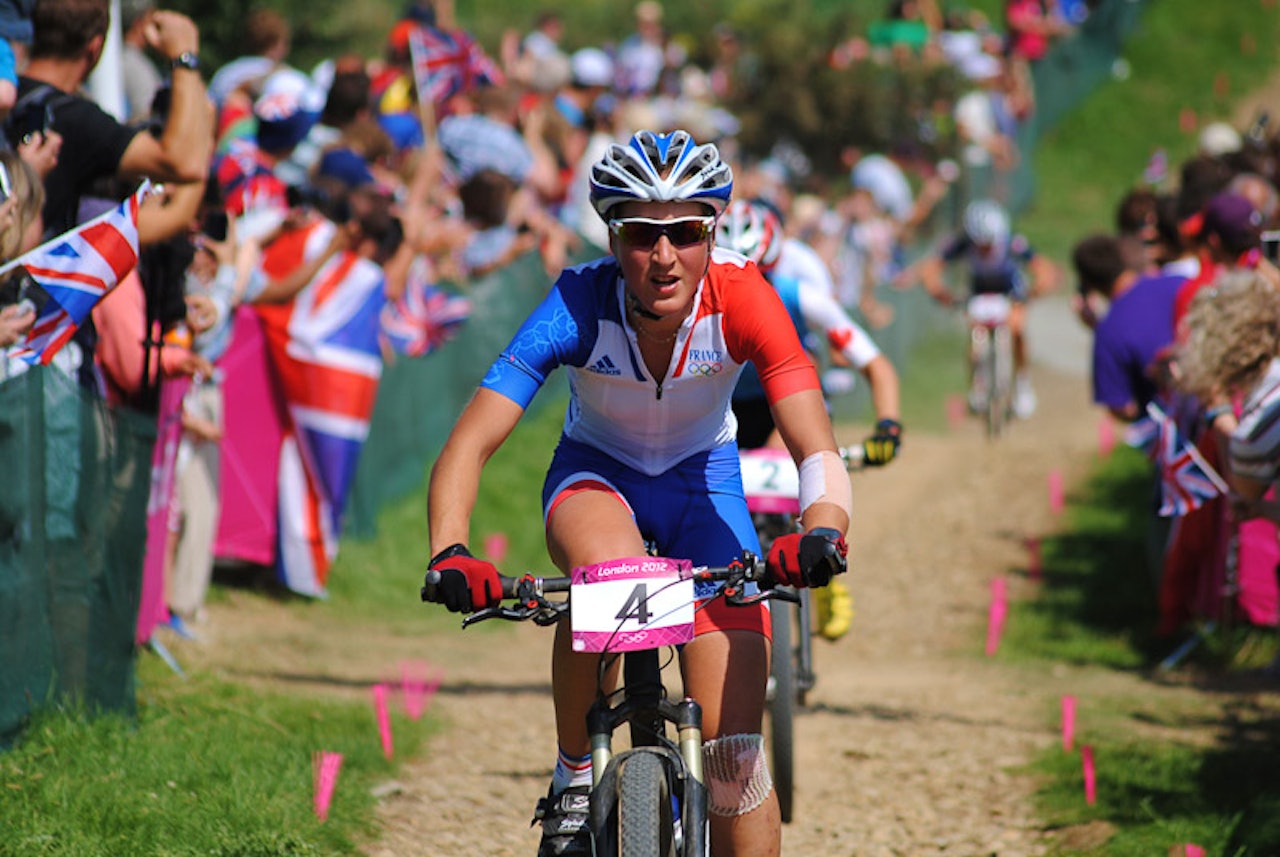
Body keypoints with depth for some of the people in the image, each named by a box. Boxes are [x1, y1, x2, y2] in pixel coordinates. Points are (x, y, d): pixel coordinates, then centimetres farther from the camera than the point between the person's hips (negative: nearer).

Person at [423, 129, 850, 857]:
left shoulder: (741, 300, -28)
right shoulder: (580, 305, -29)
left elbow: (817, 448, -35)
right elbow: (471, 442, -34)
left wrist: (822, 532, -57)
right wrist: (450, 554, -53)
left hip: (703, 481, 1)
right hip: (597, 471, -1)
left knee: (734, 752, -12)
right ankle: (574, 781, -15)